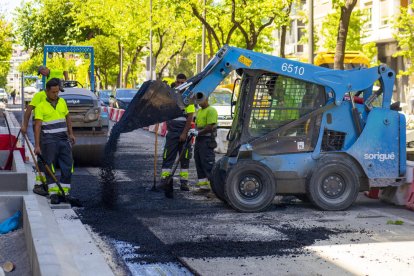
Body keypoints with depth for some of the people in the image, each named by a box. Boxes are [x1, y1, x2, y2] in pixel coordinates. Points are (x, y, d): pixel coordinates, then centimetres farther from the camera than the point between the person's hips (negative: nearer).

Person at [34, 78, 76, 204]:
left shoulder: (62, 102, 11)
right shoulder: (41, 106, -4)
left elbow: (68, 118, 23)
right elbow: (37, 126, -8)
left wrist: (71, 134, 17)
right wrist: (37, 145, -14)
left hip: (63, 139, 5)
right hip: (49, 140, -5)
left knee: (67, 166, 0)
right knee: (50, 167, -6)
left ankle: (64, 193, 7)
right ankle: (53, 194, -7)